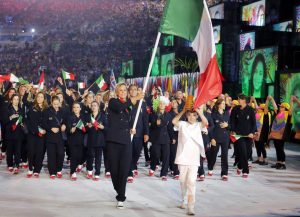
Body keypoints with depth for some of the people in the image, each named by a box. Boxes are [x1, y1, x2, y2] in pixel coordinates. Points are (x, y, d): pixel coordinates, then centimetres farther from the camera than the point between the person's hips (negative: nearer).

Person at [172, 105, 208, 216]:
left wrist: (199, 111, -15)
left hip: (194, 159, -1)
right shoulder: (182, 124, 6)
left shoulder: (198, 125, 6)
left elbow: (206, 122, -12)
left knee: (191, 182, -9)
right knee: (183, 181, 14)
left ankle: (191, 207, -13)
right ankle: (184, 201, 33)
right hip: (182, 158, 1)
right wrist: (183, 110, -10)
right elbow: (174, 121, -10)